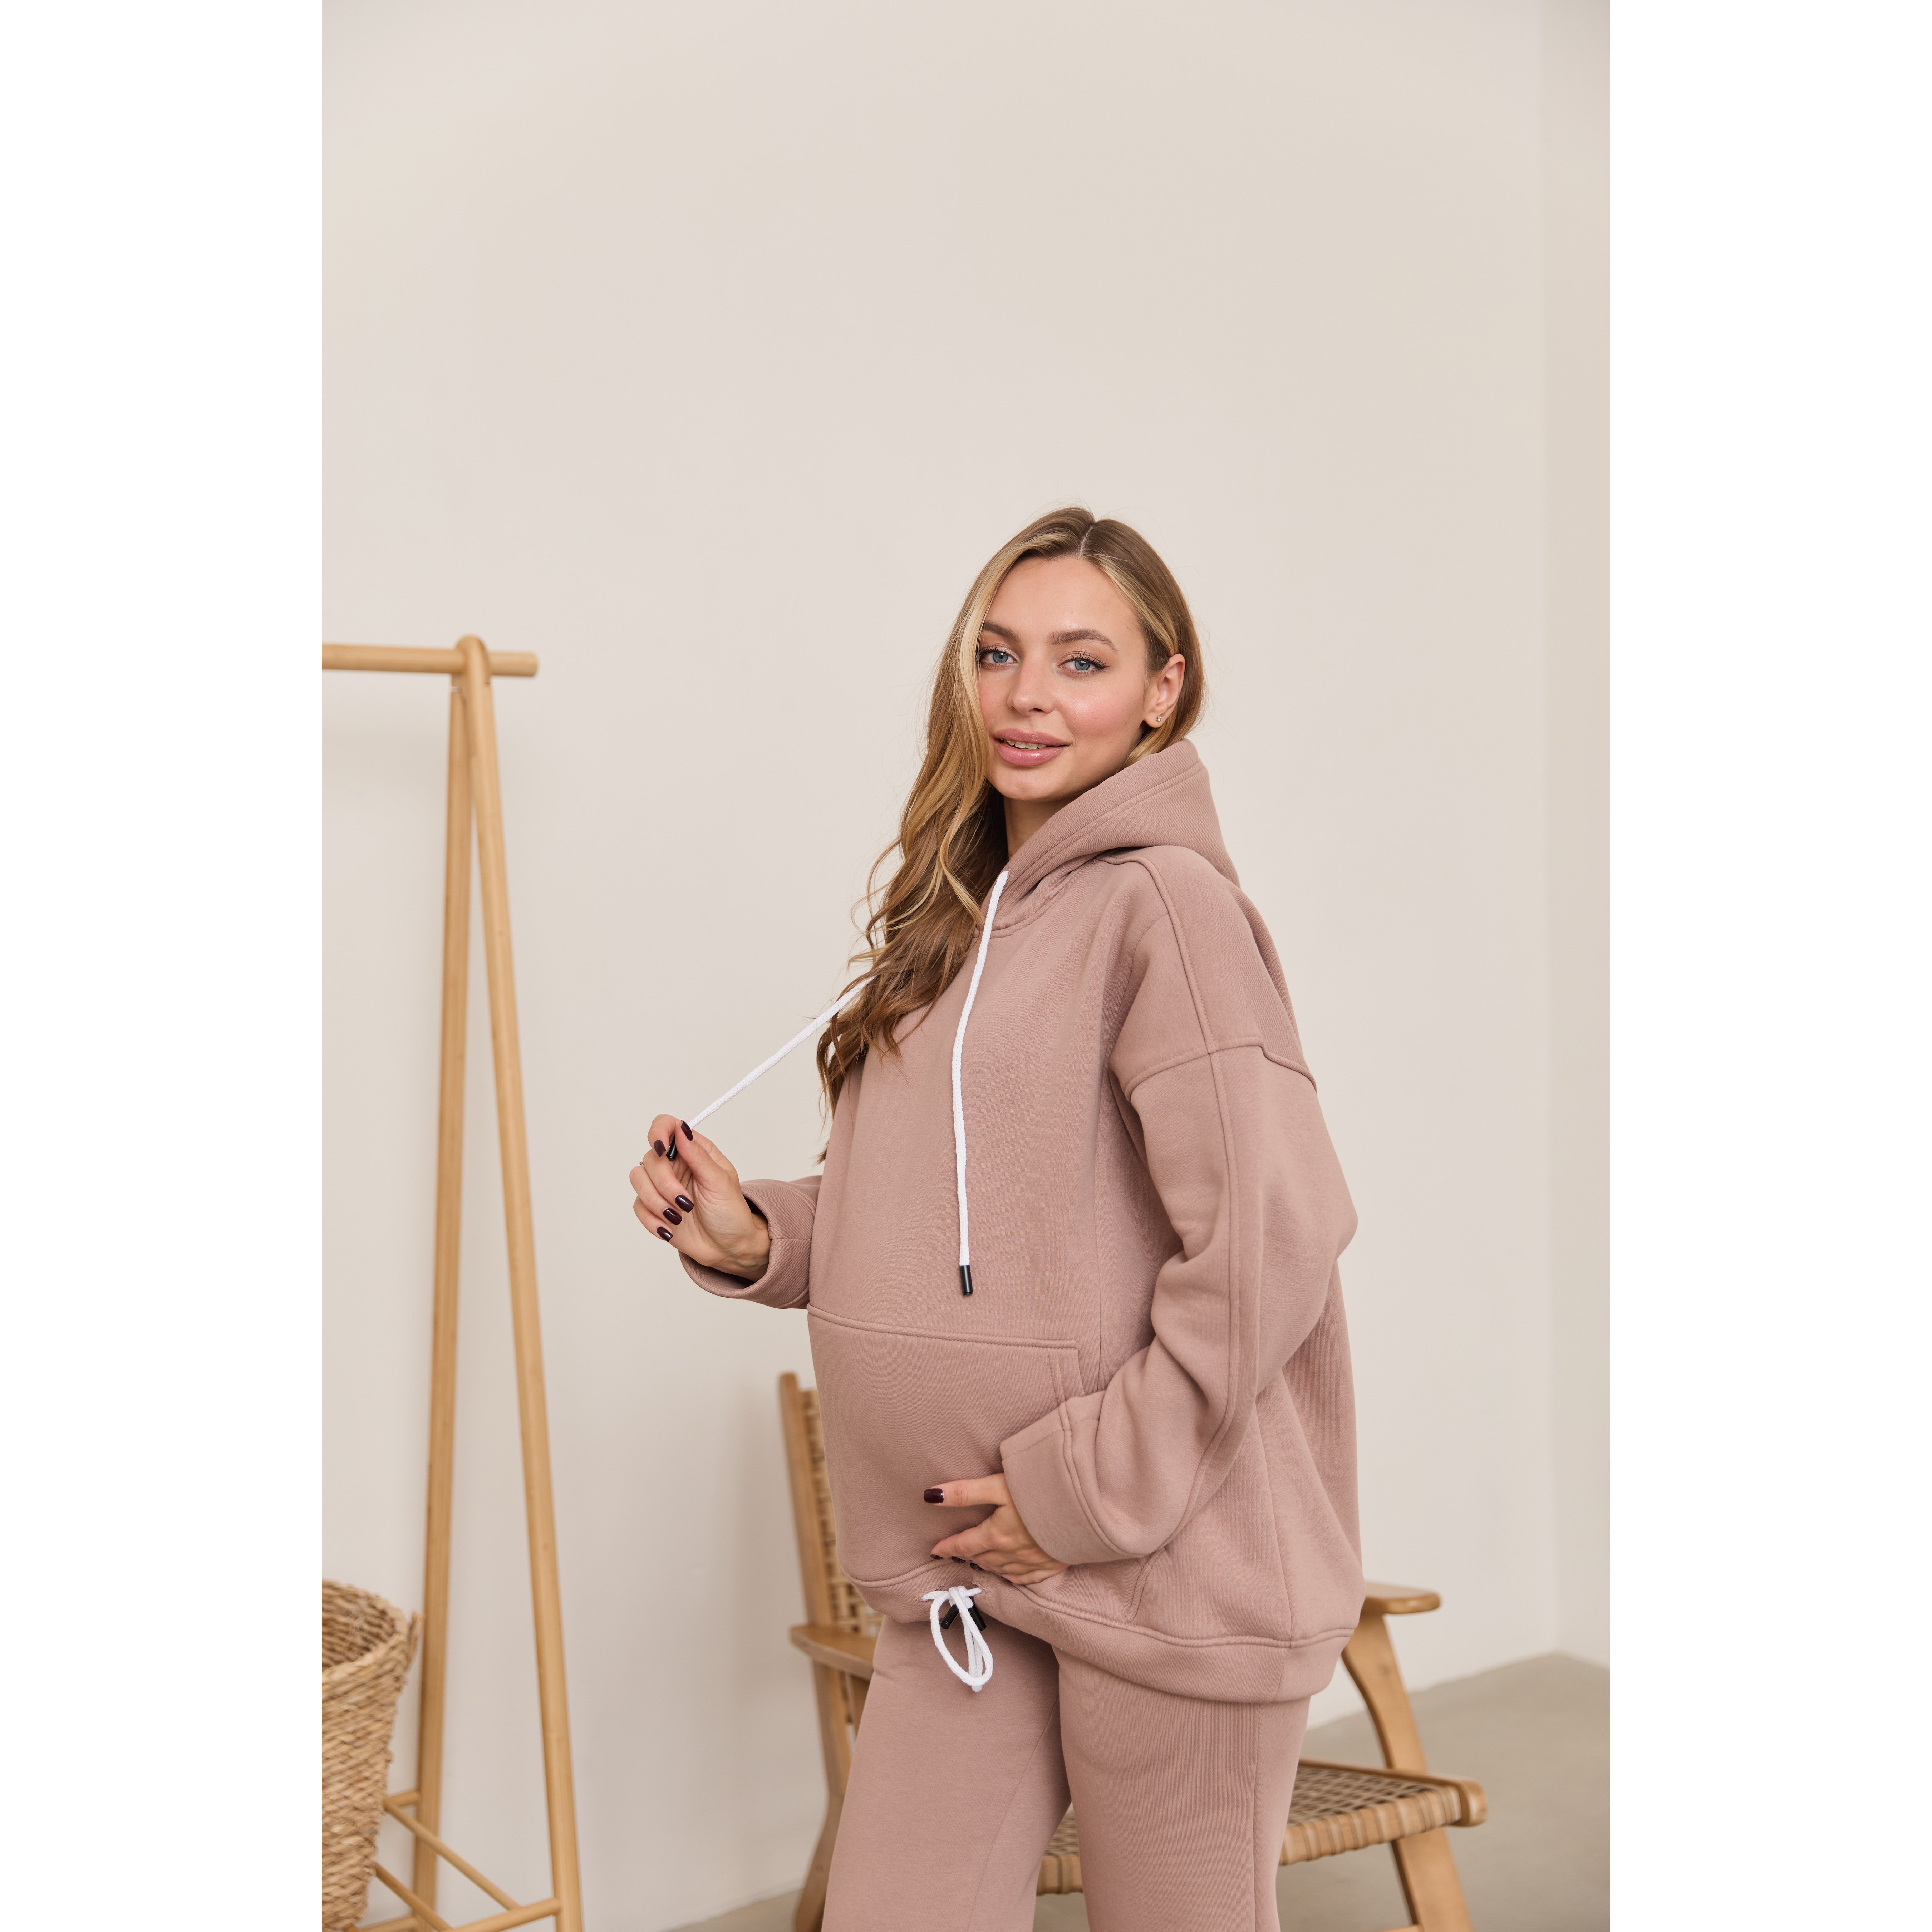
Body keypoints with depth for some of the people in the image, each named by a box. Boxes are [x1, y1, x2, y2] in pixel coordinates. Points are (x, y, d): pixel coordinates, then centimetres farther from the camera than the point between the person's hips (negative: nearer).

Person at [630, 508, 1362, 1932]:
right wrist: (751, 1239, 2)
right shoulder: (955, 918, 12)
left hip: (1167, 1565, -7)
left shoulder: (1165, 901, -14)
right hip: (967, 1575, 7)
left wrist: (1095, 1487, -16)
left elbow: (1273, 1235, -21)